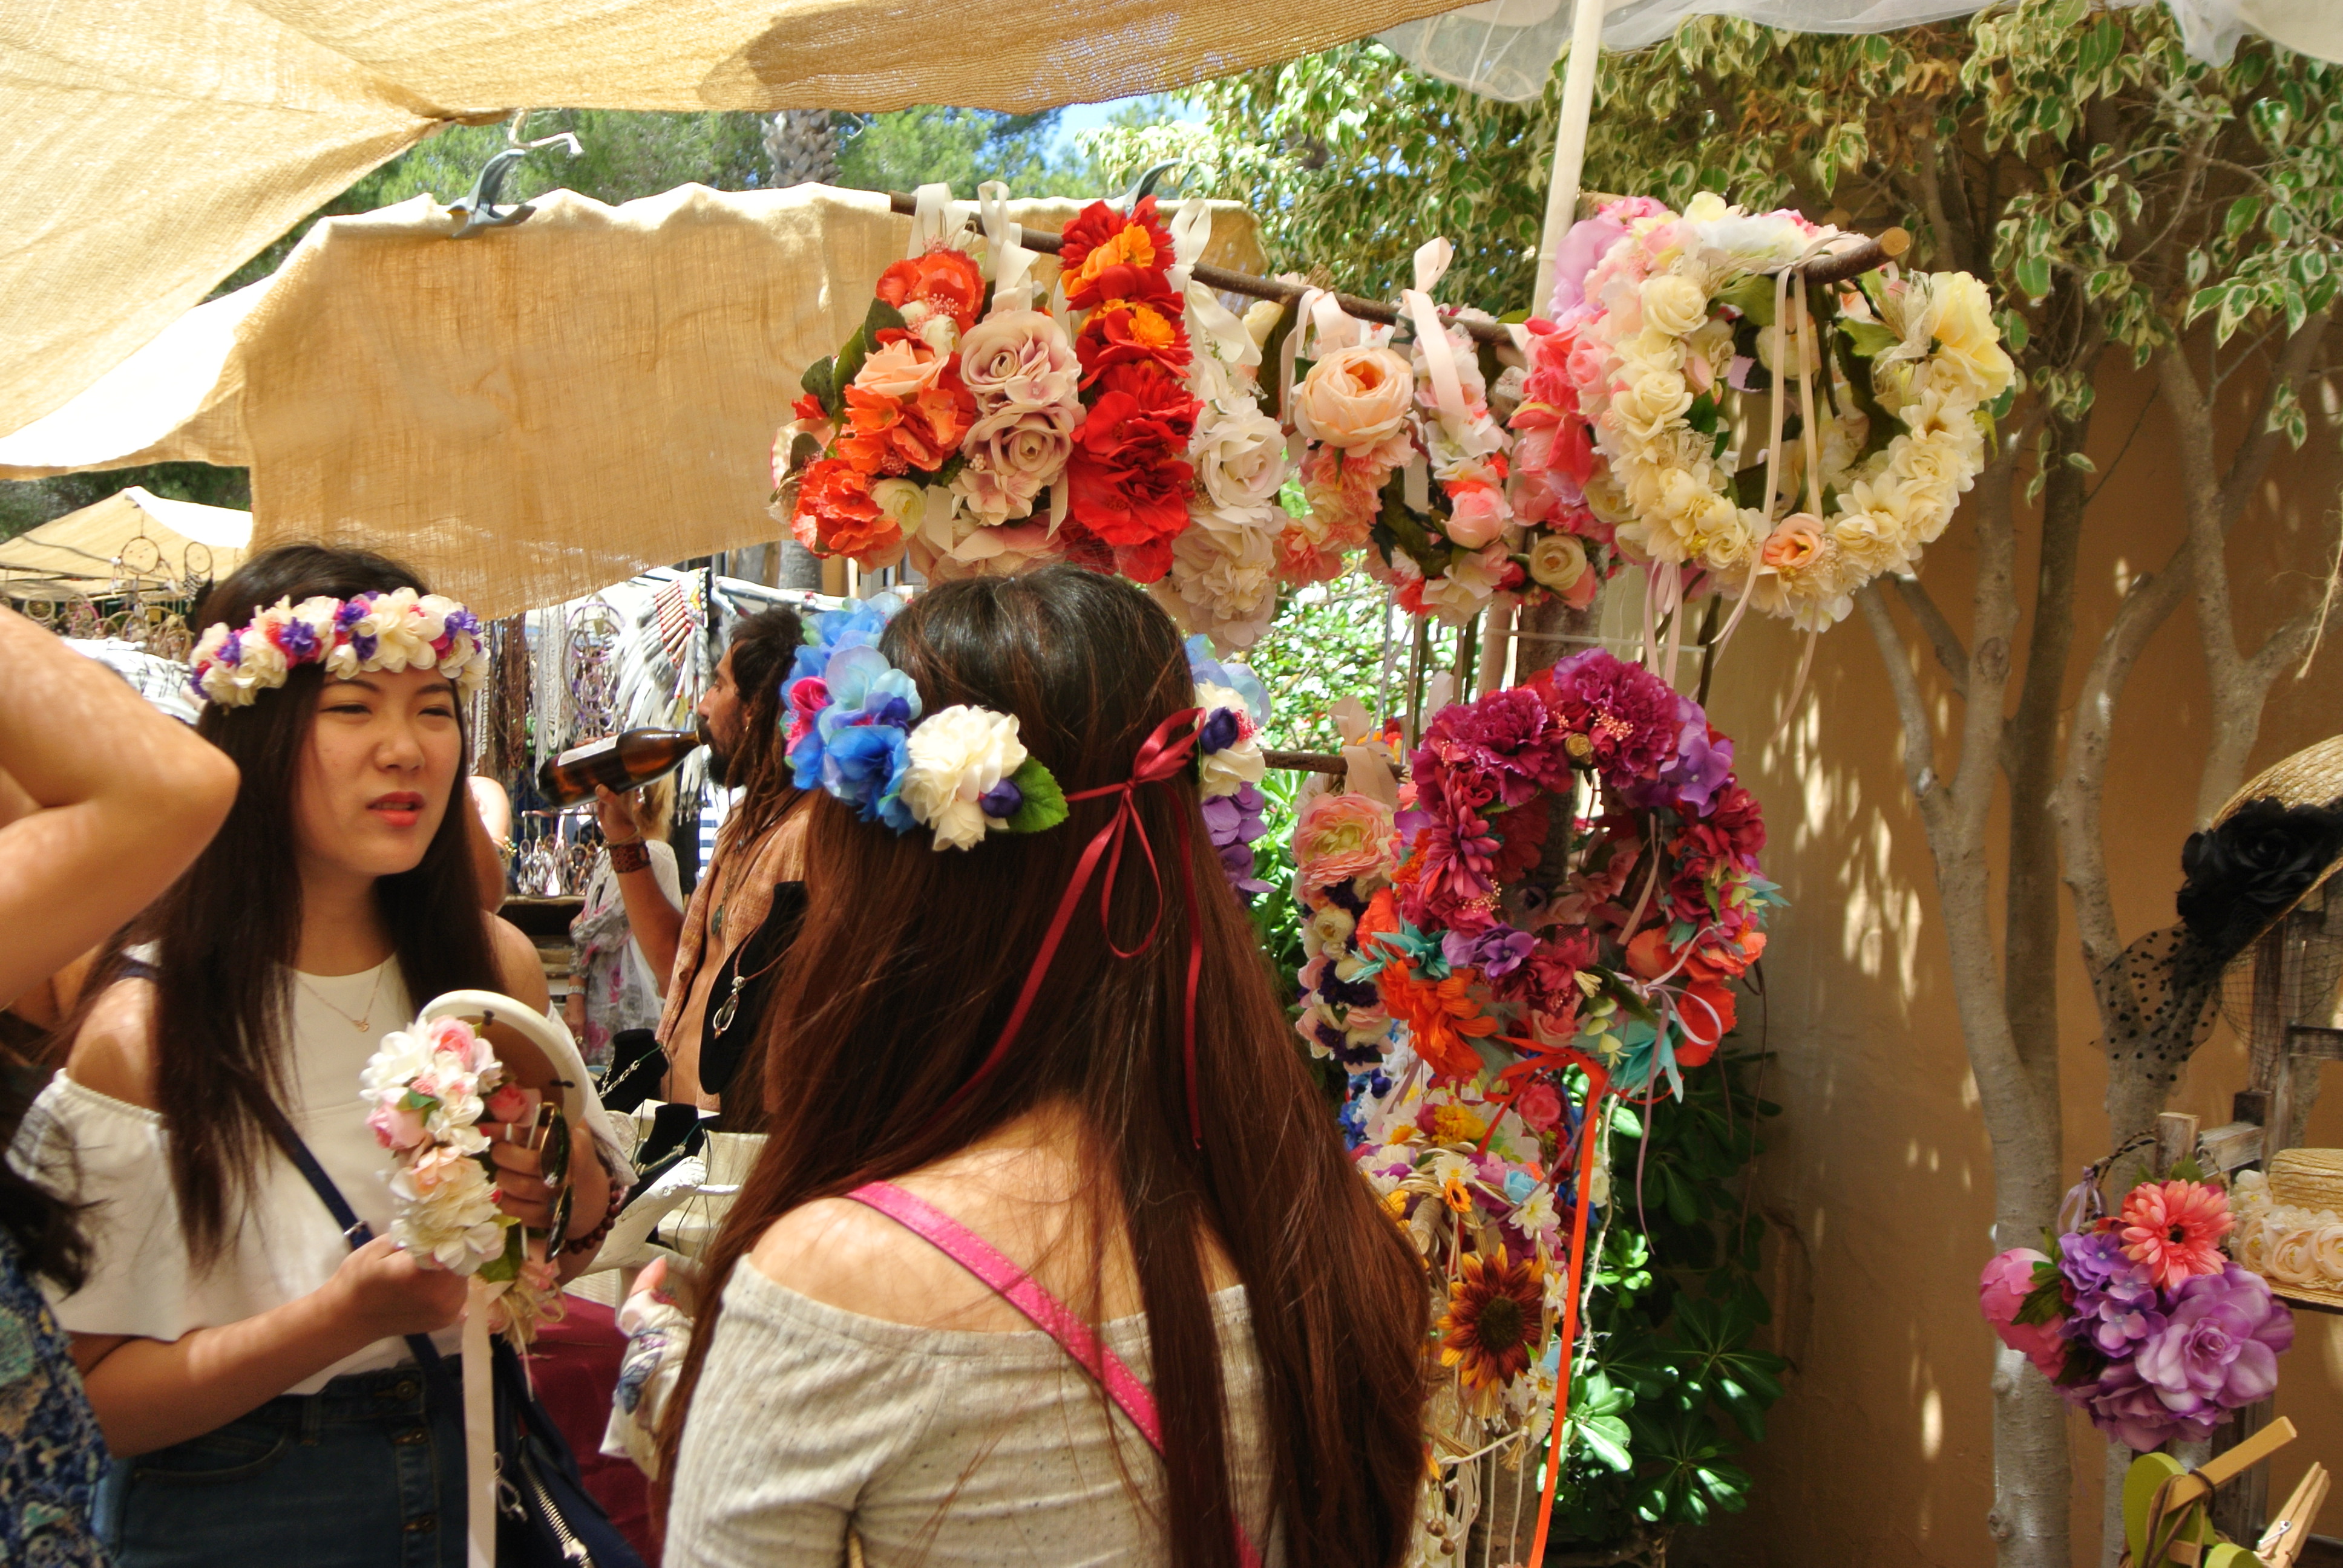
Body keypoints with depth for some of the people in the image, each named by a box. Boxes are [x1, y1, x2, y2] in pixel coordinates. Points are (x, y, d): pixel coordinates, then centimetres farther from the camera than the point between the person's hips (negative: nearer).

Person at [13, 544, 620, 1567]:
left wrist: (570, 1188, -14)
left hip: (474, 1471, 4)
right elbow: (104, 1399, -16)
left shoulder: (499, 967, -6)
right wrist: (348, 1314, -29)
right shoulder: (139, 1024, -18)